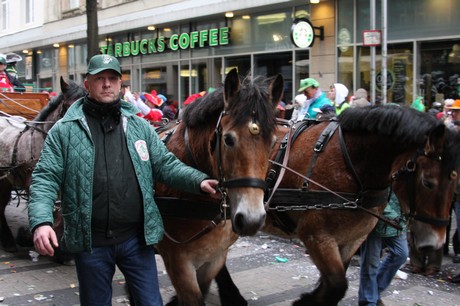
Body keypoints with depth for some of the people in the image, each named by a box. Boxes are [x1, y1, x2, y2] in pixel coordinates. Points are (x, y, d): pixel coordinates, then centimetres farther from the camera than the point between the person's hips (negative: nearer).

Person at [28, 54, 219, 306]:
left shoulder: (140, 126, 6)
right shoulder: (65, 130, -2)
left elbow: (166, 165, 8)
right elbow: (45, 178, -6)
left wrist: (199, 181, -10)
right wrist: (41, 221, -22)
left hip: (137, 239, 2)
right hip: (90, 243, -1)